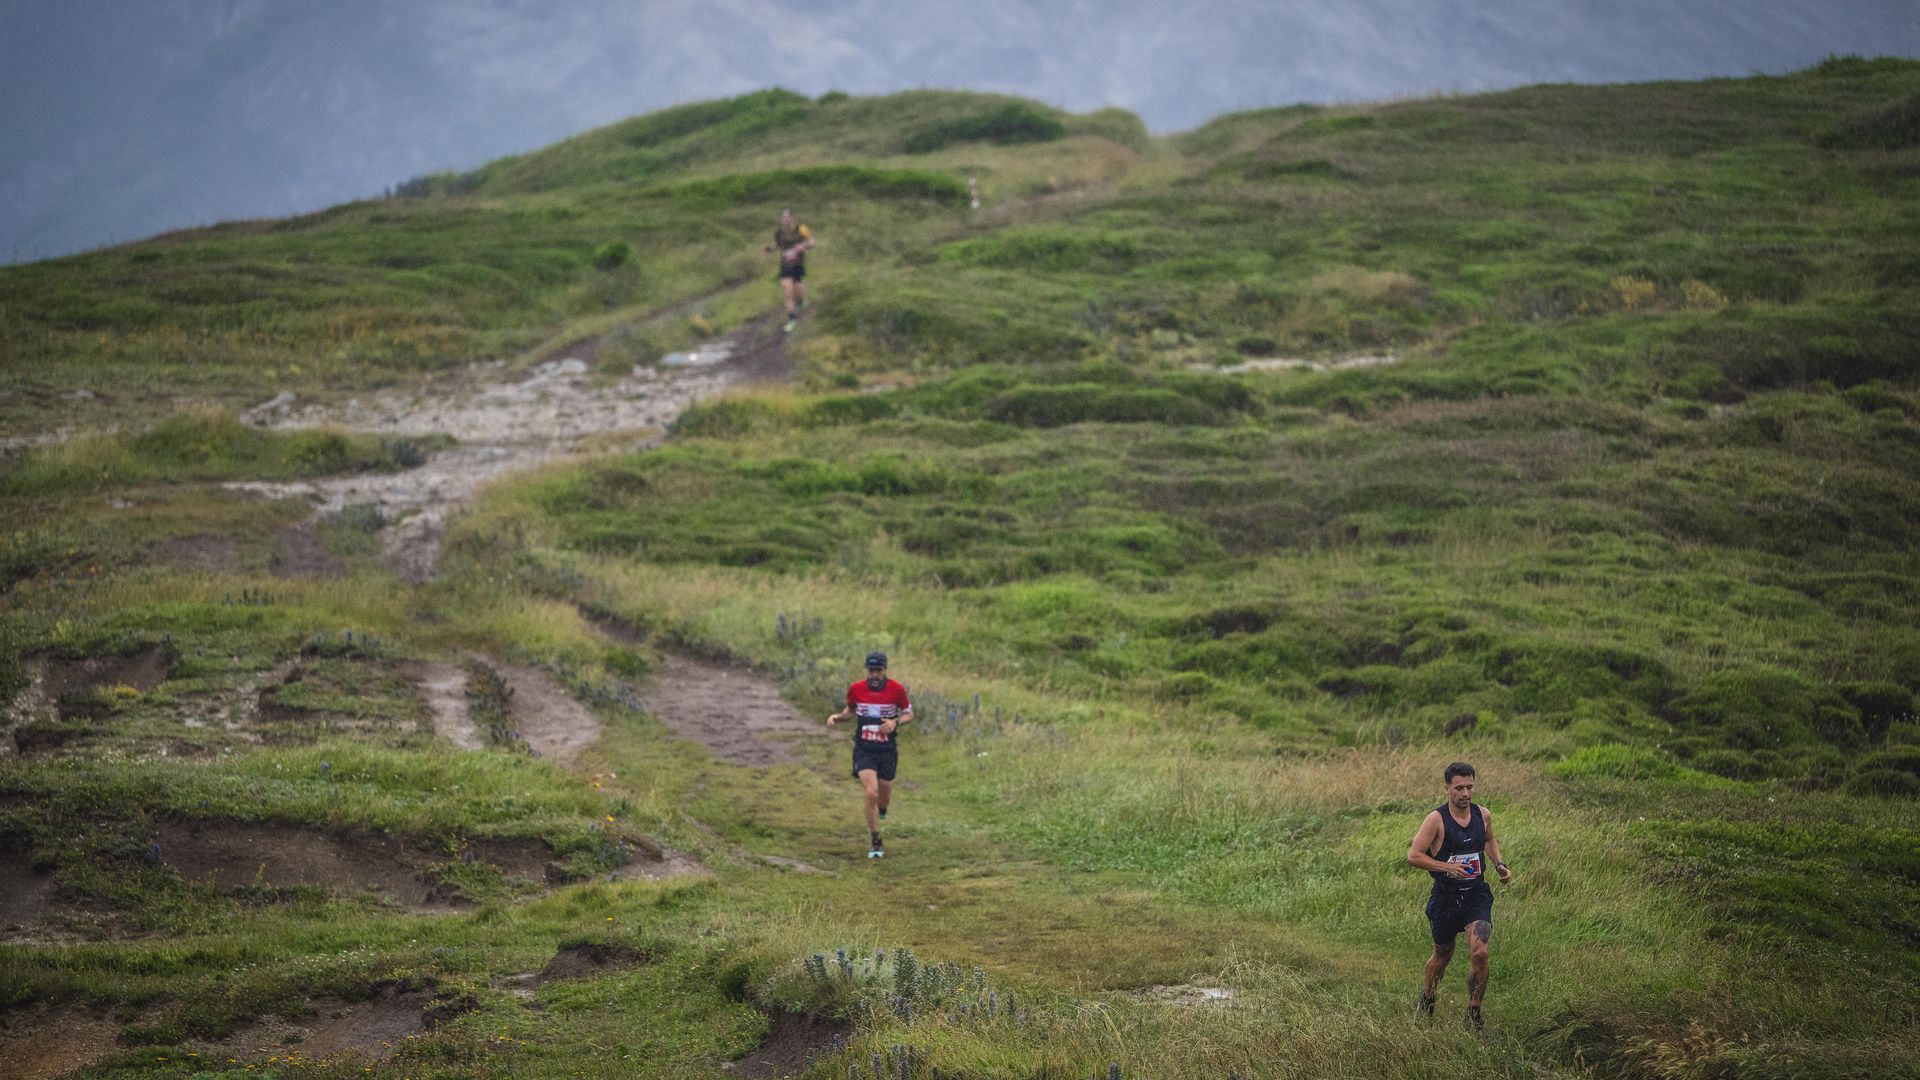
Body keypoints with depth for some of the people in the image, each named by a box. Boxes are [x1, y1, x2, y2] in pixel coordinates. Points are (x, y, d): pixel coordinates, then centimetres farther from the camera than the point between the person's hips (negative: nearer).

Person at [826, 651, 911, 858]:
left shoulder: (897, 689, -9)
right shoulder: (856, 689, -6)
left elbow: (909, 713, 4)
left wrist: (895, 722, -16)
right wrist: (837, 717, -7)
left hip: (887, 750, 1)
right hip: (863, 750, -1)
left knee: (884, 796, 12)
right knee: (871, 793, -18)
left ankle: (881, 809, 53)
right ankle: (876, 843, -5)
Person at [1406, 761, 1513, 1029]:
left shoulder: (1483, 815, 1)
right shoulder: (1437, 819, -14)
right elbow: (1413, 855, -16)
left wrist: (1499, 865, 6)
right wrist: (1446, 867, -25)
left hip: (1477, 895, 2)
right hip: (1445, 897, -2)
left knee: (1479, 953, -15)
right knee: (1442, 955, 16)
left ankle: (1473, 1014, -1)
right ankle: (1427, 998, 45)